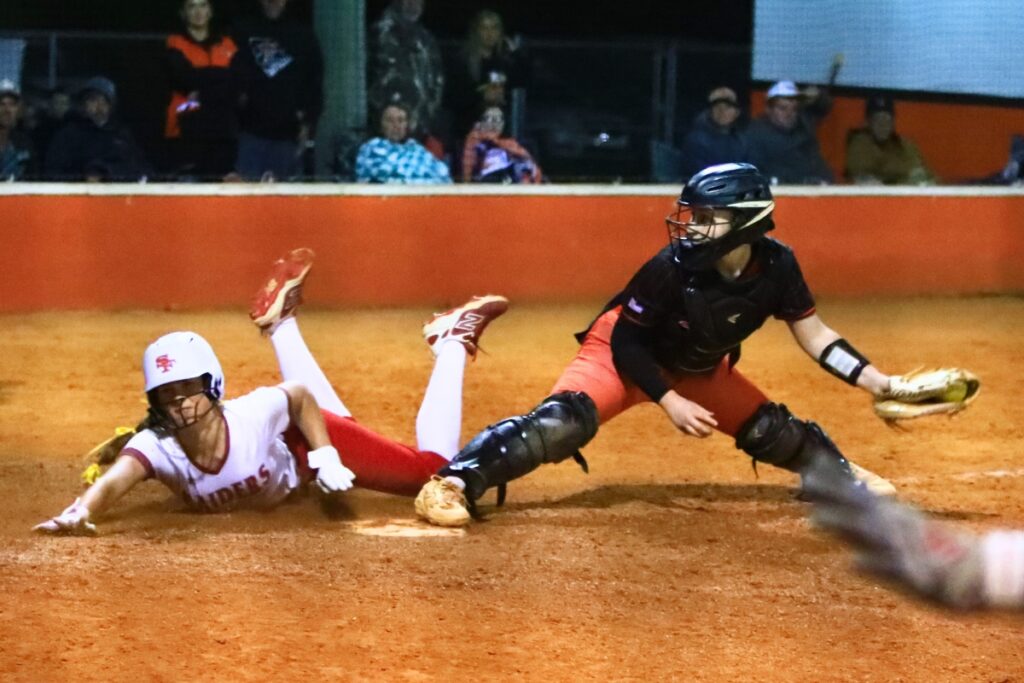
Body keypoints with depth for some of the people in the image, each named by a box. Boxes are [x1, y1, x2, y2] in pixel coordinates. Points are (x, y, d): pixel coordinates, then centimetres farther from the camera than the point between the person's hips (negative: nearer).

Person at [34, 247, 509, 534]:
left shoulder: (253, 416, -40)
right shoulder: (157, 446, -39)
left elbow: (301, 397, -18)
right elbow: (115, 480, -58)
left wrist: (325, 456, -27)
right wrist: (80, 513, -78)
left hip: (301, 445, -4)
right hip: (275, 478, 4)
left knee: (435, 470, -2)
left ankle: (452, 345, 17)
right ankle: (279, 326, 48)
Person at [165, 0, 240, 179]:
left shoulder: (228, 46, 15)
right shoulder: (175, 45, 8)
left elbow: (239, 86, 3)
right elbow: (186, 78, -9)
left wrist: (202, 93, -8)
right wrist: (223, 76, -3)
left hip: (223, 131, 3)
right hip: (188, 131, -3)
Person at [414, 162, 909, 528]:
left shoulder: (775, 266, -21)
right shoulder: (673, 268, -32)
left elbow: (812, 334, -8)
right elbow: (626, 340, -21)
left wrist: (874, 381, -14)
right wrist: (668, 401, -27)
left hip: (699, 370, 5)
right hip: (623, 353, -5)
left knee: (772, 432, 8)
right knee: (564, 420, -30)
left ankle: (841, 474, 40)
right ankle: (454, 483, -38)